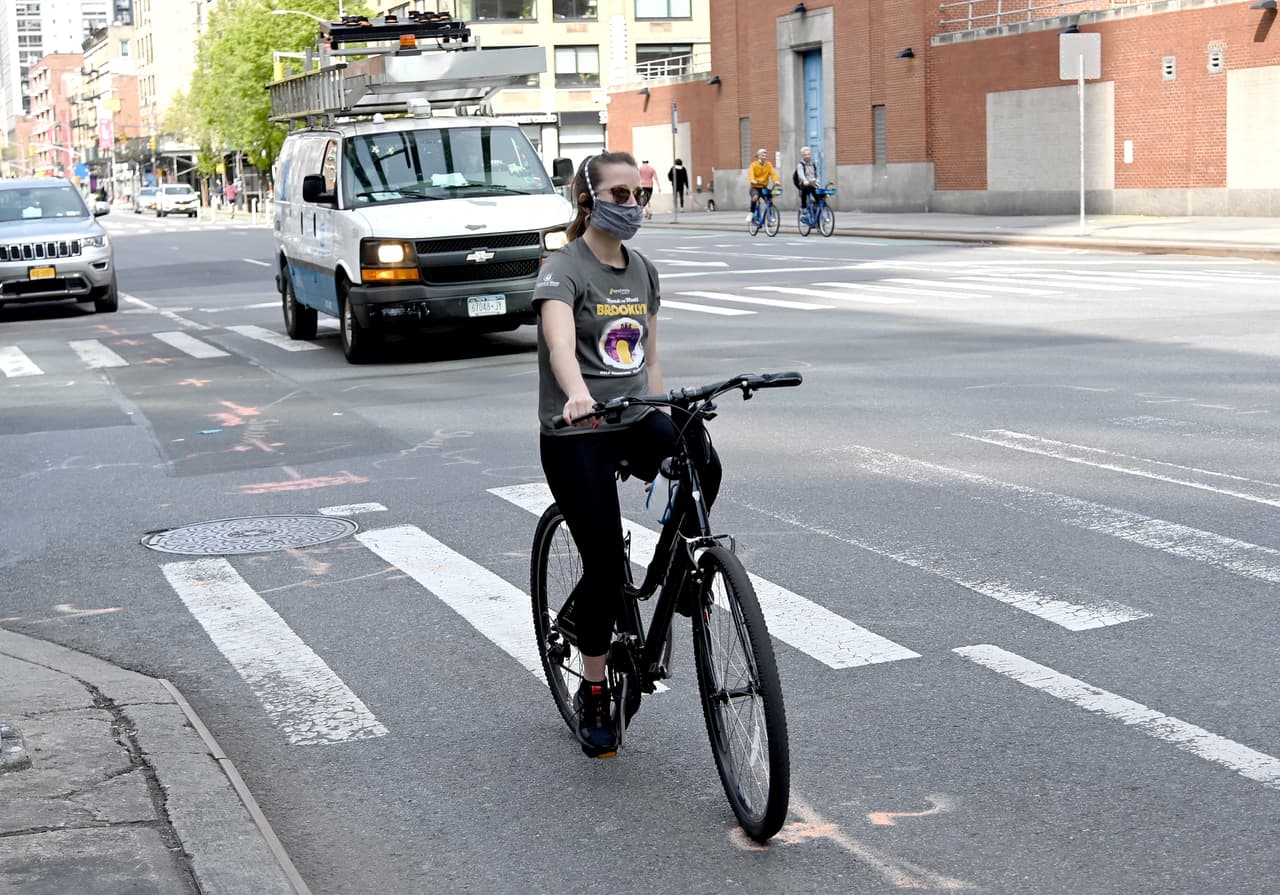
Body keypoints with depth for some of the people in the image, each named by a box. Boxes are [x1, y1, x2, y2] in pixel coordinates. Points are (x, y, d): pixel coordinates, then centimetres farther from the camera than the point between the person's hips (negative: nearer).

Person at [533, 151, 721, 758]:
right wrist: (578, 395, -51)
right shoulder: (564, 270, -10)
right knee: (604, 562, -6)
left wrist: (664, 436, 17)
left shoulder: (643, 272, 12)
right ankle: (593, 696, 14)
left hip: (635, 419, 5)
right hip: (576, 433, -5)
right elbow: (561, 343, -30)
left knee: (703, 467, -27)